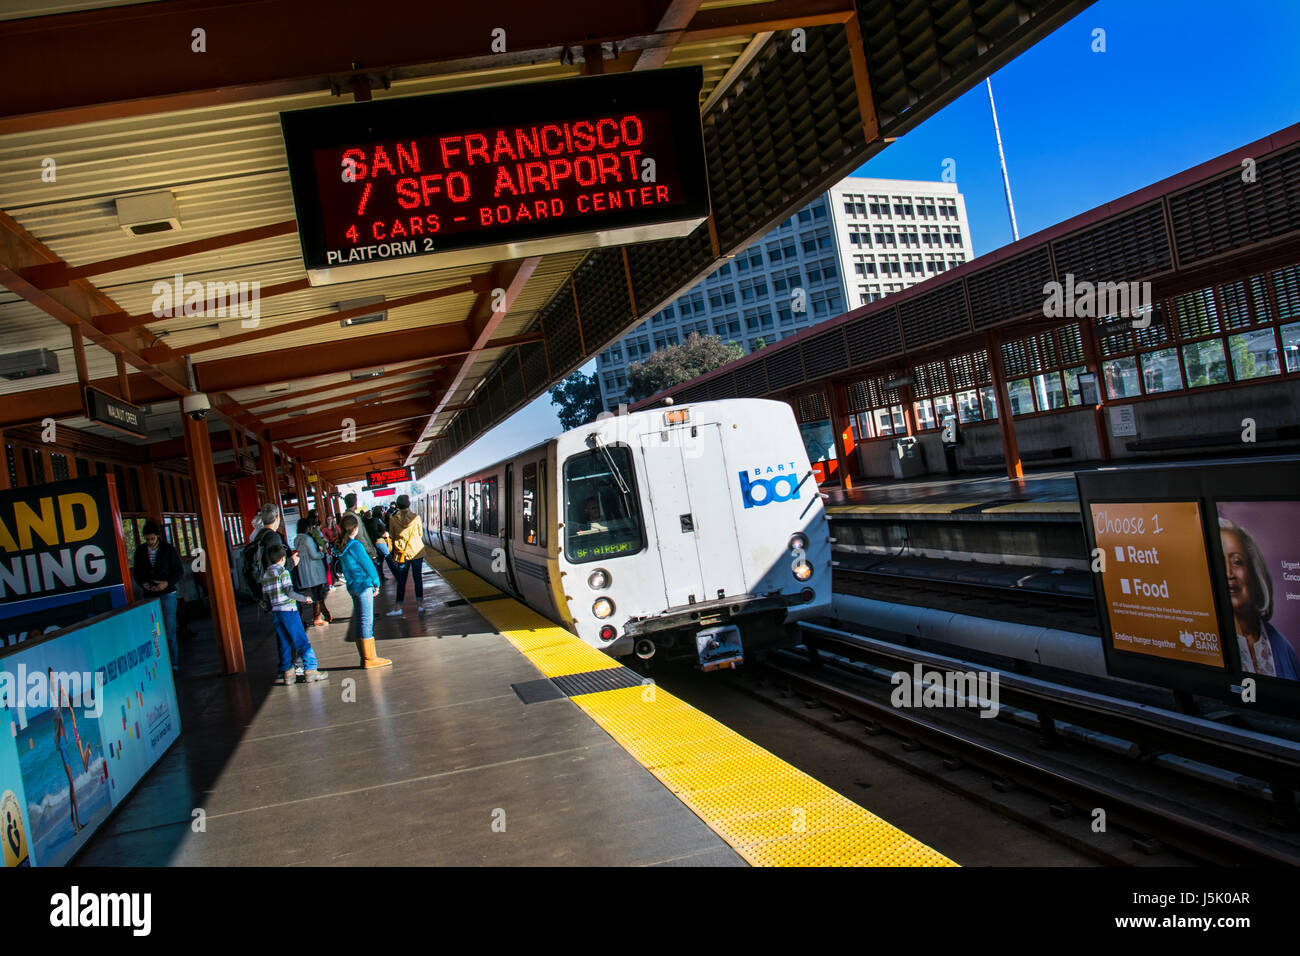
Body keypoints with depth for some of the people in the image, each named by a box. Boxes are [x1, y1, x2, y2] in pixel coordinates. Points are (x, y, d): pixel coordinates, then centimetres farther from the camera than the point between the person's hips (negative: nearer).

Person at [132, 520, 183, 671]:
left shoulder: (169, 549, -1)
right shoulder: (140, 551, 6)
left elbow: (178, 571, 1)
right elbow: (137, 572, 13)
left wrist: (167, 583, -16)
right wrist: (143, 584, -7)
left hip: (167, 593, -2)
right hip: (149, 595, 3)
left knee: (169, 630, -3)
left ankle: (173, 663, 3)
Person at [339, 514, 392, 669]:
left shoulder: (343, 546, 5)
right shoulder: (355, 545, -19)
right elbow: (368, 565, -14)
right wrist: (377, 583, -1)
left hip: (352, 586, 8)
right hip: (363, 586, -8)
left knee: (358, 621, 12)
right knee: (367, 621, -3)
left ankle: (365, 657, 19)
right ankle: (369, 658, 1)